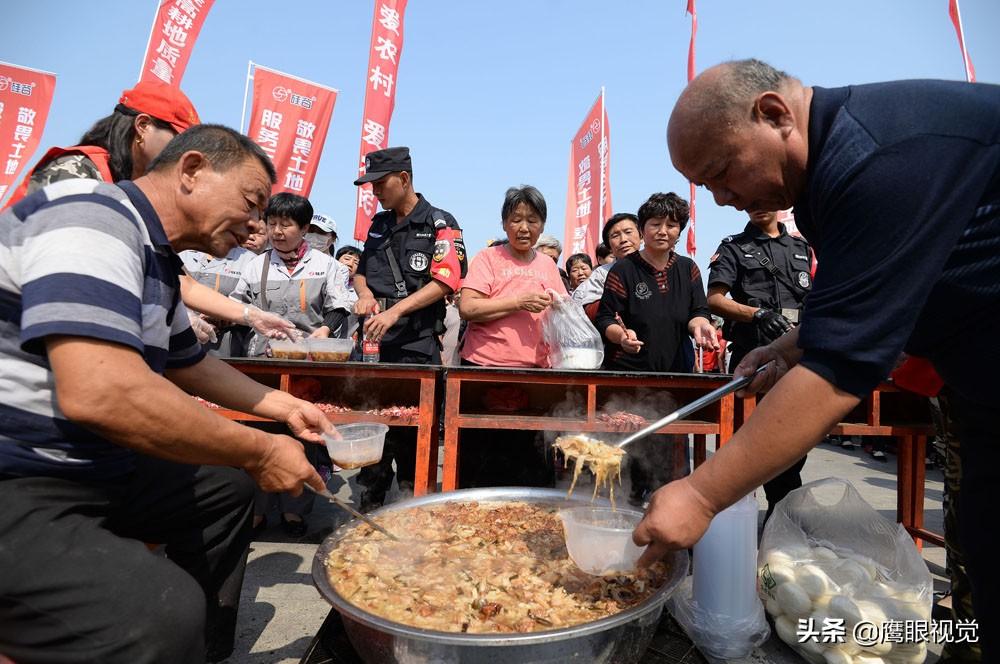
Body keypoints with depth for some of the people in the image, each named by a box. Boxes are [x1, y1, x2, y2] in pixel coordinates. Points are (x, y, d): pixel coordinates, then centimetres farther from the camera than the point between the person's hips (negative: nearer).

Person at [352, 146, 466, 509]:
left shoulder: (439, 224, -1)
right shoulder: (378, 224, 17)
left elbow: (445, 282, -12)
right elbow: (361, 271, 25)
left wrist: (395, 310, -20)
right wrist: (364, 294, 2)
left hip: (417, 345, -5)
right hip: (374, 341, 5)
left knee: (409, 429, 0)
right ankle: (369, 506, 21)